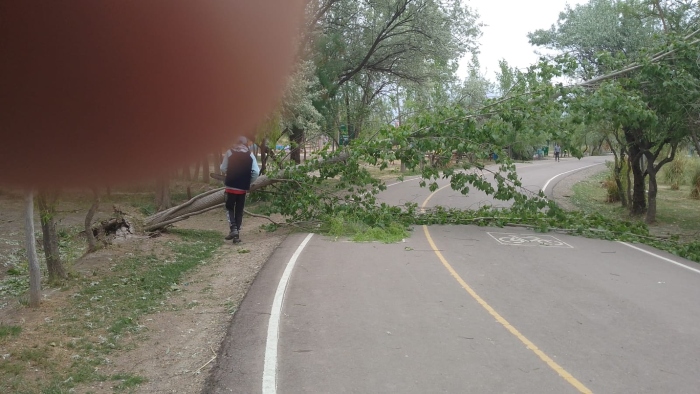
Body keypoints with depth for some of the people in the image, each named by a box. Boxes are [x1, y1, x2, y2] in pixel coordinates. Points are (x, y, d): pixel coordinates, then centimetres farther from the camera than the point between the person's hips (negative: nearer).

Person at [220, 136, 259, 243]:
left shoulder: (229, 152, -2)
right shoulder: (250, 155, 2)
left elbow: (223, 169, 0)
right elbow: (256, 172, -5)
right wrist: (249, 182, 9)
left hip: (231, 186, -1)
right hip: (243, 188, 2)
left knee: (230, 208, 14)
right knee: (239, 210, 11)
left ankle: (233, 229, -6)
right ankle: (237, 234, 10)